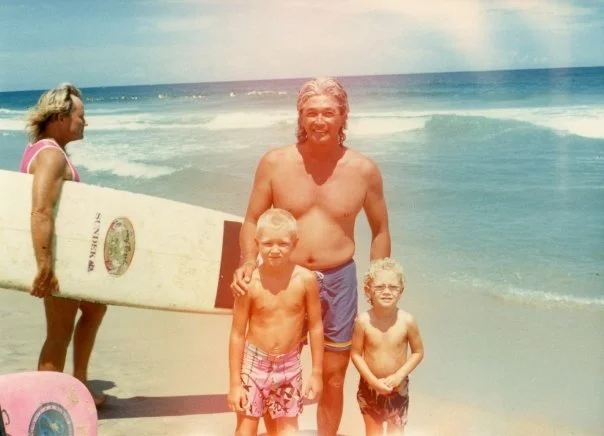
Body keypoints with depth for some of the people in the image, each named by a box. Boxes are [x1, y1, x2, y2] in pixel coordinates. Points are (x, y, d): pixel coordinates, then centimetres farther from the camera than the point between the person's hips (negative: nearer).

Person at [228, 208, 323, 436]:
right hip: (255, 362, -1)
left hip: (289, 365, 1)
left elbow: (316, 326, -2)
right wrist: (235, 382, -7)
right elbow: (238, 333, -9)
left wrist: (317, 372, 1)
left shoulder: (306, 279, -13)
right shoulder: (250, 283, -15)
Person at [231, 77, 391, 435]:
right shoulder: (275, 163, -7)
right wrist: (249, 263, -16)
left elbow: (380, 230, 6)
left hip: (338, 280, 1)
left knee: (333, 376, 12)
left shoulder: (364, 170, -5)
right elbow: (252, 221, 2)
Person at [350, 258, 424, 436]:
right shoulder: (363, 321, -18)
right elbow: (356, 353, -10)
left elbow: (418, 352, -6)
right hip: (369, 386, 0)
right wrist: (373, 381, -17)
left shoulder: (407, 321, -17)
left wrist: (398, 376, -16)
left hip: (398, 388, 0)